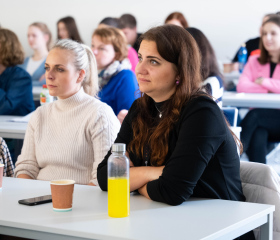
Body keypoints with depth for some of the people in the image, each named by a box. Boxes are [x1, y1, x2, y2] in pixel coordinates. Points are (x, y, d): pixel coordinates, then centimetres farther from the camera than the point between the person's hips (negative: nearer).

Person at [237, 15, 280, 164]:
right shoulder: (255, 61, 18)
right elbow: (241, 86, -1)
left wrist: (264, 82, -5)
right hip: (260, 123, 2)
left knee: (254, 115, -32)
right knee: (257, 137, -33)